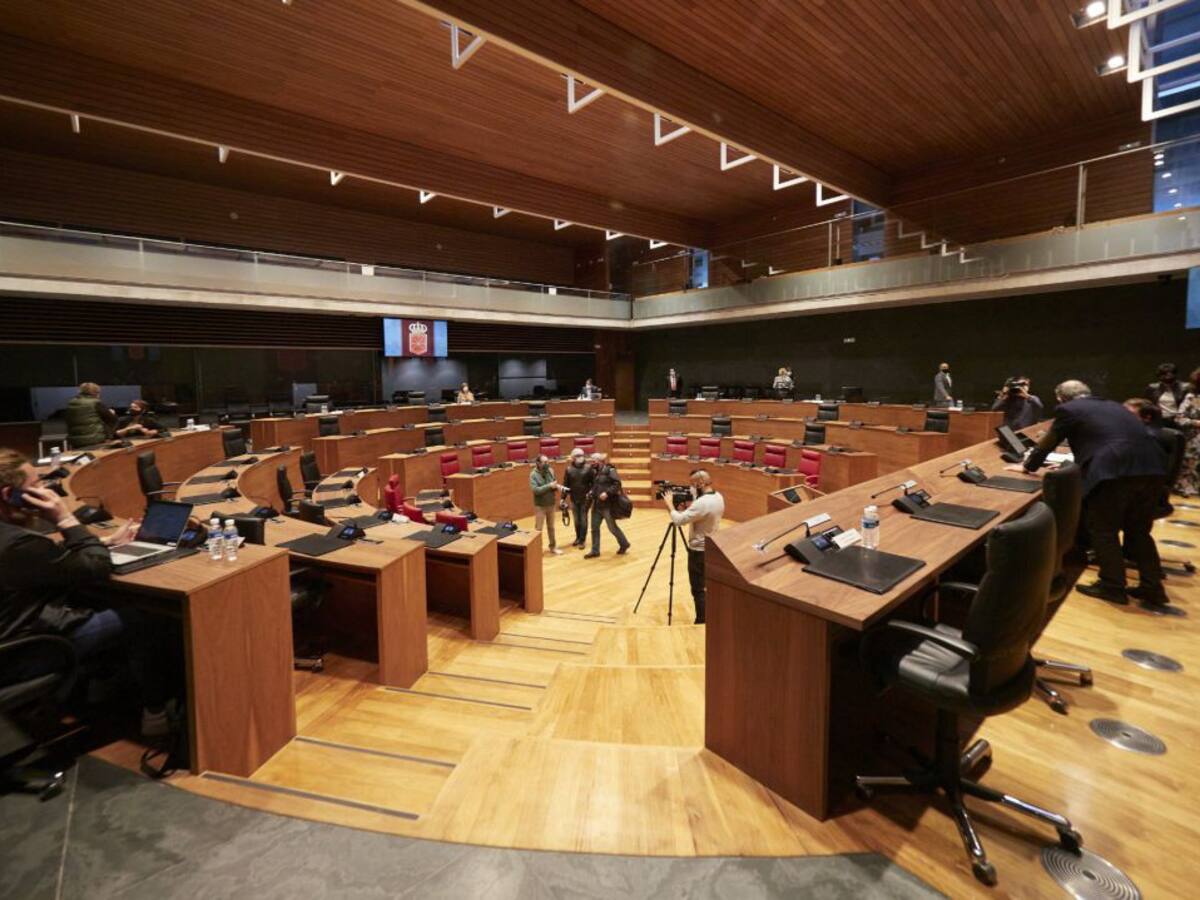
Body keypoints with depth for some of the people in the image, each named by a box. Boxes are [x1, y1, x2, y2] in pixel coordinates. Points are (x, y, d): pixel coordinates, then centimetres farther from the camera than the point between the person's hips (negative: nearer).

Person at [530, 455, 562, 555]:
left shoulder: (550, 471, -1)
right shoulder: (533, 474, -15)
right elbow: (536, 490, -24)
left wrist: (557, 486, -14)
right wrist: (549, 486, -26)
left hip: (551, 504, 5)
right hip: (540, 506, -5)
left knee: (551, 527, 17)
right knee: (538, 529, 3)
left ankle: (553, 547, 30)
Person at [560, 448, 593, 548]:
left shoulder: (588, 468, -7)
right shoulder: (569, 469, -1)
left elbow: (594, 482, -5)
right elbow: (565, 485, 2)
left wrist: (591, 492, -19)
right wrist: (563, 498, 1)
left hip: (585, 499, -2)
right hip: (574, 499, 3)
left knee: (583, 519, 3)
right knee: (576, 520, 14)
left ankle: (582, 540, 12)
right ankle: (578, 538, 30)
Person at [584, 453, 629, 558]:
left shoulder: (610, 470, -12)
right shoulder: (595, 472, 12)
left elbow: (617, 483, -19)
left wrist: (607, 493, -26)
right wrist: (591, 492, 6)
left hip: (607, 505, -7)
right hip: (596, 505, 8)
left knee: (612, 527, 4)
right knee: (594, 527, 8)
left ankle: (624, 544, 25)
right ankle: (595, 550, 16)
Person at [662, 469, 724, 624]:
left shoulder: (702, 503, -26)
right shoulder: (719, 497, 3)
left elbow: (678, 520, -25)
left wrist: (670, 505, -10)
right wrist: (689, 508, 5)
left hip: (699, 551, -9)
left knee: (698, 589, 0)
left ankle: (702, 623, 6)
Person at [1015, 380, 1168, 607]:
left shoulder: (1068, 409, 9)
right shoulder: (1112, 406, 29)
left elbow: (1048, 442, 17)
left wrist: (1028, 465, 32)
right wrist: (1074, 464, 51)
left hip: (1115, 471, -7)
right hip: (1151, 466, 7)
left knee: (1103, 529, 7)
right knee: (1138, 530, 19)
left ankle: (1113, 586, 13)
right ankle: (1152, 587, 24)